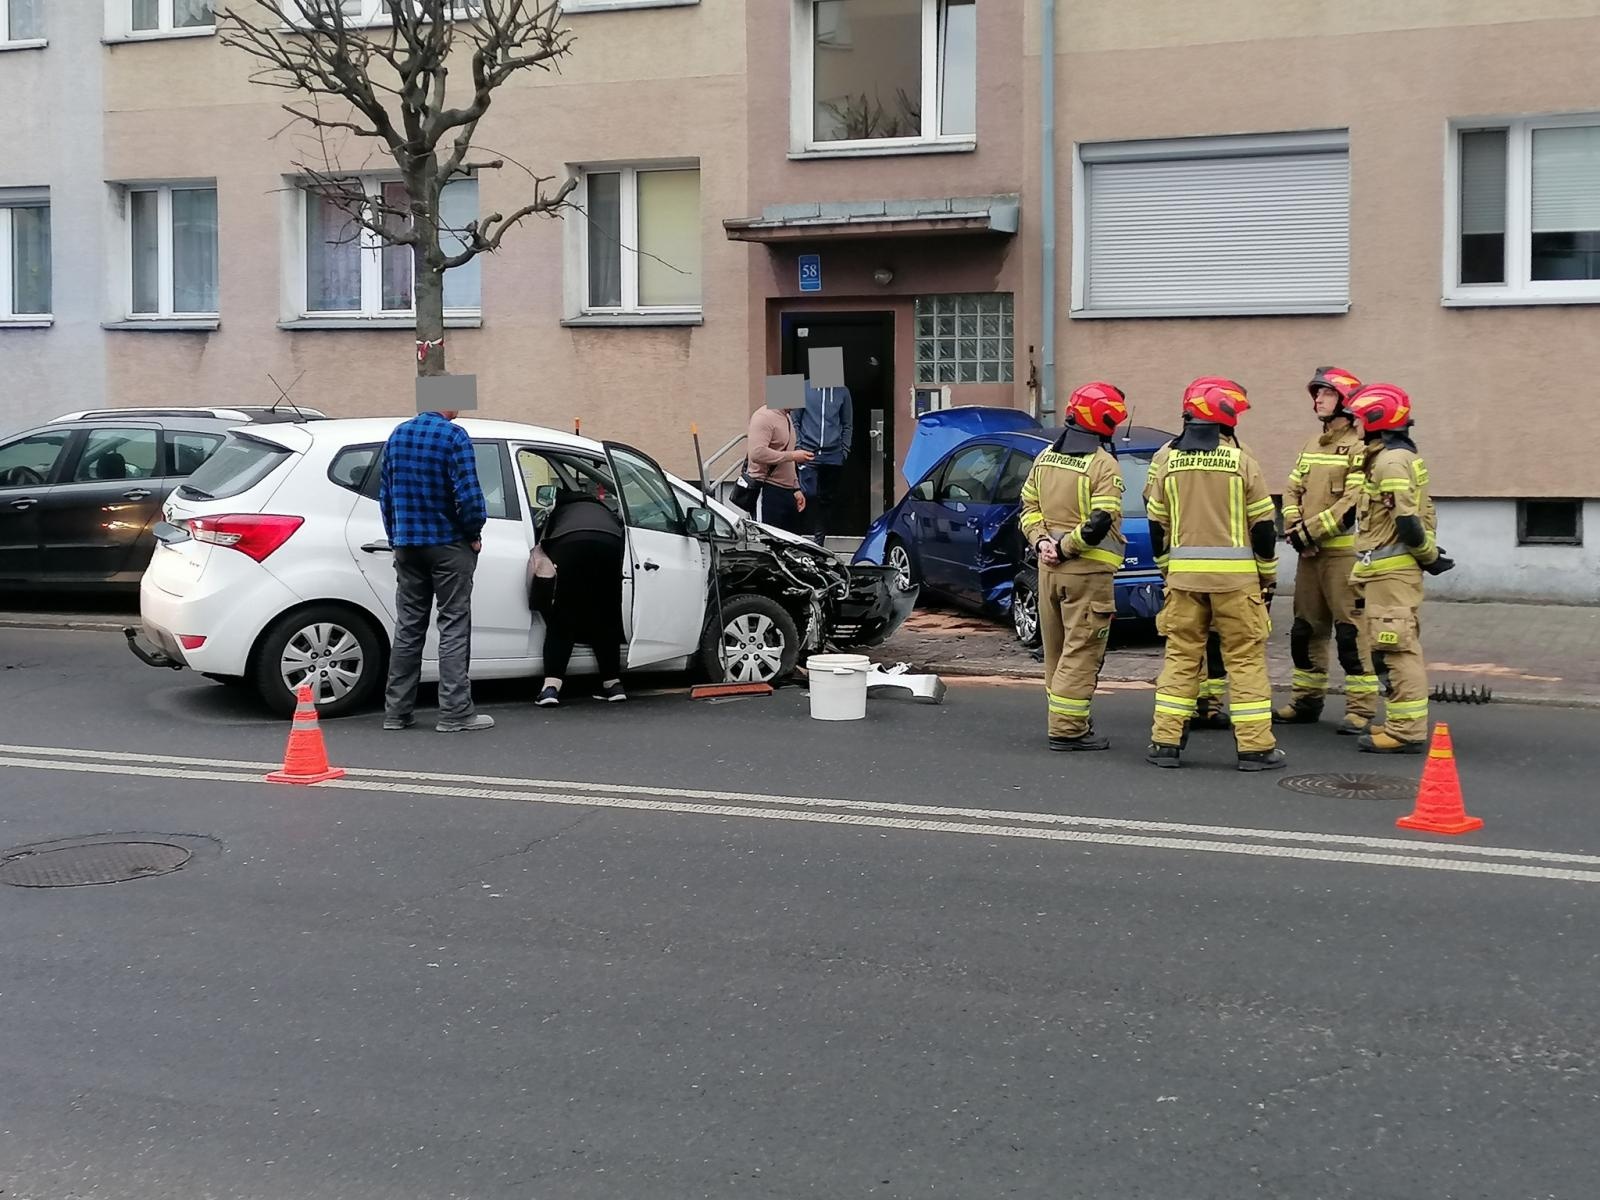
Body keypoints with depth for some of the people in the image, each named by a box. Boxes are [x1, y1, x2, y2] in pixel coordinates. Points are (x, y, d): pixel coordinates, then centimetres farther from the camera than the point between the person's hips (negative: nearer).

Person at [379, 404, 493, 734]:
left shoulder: (397, 436, 9)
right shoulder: (454, 436, -12)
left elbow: (385, 493, 13)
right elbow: (468, 493, -17)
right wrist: (474, 534, -3)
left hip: (406, 546, 6)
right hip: (449, 544, -6)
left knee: (408, 627, 11)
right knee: (454, 626, -2)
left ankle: (397, 710, 12)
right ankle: (455, 712, -3)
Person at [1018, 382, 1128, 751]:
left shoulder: (1046, 458, 10)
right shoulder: (1103, 465, -13)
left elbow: (1029, 508, 12)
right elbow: (1100, 524, -20)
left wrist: (1042, 542, 0)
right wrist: (1064, 548, -12)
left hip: (1049, 568, 7)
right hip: (1087, 570, -7)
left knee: (1057, 649, 16)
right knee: (1081, 652, -3)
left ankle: (1065, 720, 26)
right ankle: (1068, 729, -4)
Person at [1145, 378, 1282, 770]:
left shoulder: (1169, 462, 5)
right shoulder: (1241, 461, -5)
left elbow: (1157, 525, 11)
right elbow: (1263, 524, -2)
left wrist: (1167, 568, 23)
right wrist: (1268, 576, 8)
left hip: (1183, 574, 3)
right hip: (1235, 575, -3)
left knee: (1180, 656, 10)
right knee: (1246, 658, 3)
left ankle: (1166, 741, 8)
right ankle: (1255, 746, 4)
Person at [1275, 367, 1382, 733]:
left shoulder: (1359, 447, -8)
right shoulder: (1311, 445, 18)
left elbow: (1354, 504, -17)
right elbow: (1292, 490, 14)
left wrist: (1309, 531, -16)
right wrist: (1294, 530, -4)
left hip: (1343, 550, -8)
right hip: (1309, 552, 8)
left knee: (1350, 630, -8)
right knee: (1305, 628, 13)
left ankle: (1361, 708, -5)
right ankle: (1307, 701, 24)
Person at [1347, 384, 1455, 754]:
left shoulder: (1390, 462, -16)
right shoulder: (1405, 456, 17)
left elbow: (1407, 519, -22)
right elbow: (1421, 512, 19)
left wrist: (1428, 555, -10)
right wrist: (1428, 551, 14)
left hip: (1391, 571, -11)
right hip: (1394, 569, 11)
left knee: (1395, 649, -7)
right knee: (1400, 649, 15)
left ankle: (1407, 730, -5)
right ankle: (1405, 724, 23)